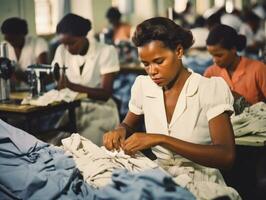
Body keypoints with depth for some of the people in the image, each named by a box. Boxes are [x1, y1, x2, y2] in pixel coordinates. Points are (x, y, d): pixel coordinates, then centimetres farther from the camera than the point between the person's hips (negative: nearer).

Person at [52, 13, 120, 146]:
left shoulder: (106, 51, -9)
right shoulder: (62, 51, 3)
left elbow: (106, 94, -15)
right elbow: (60, 86, -2)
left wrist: (72, 86, -28)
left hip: (100, 111, -3)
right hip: (73, 109, 4)